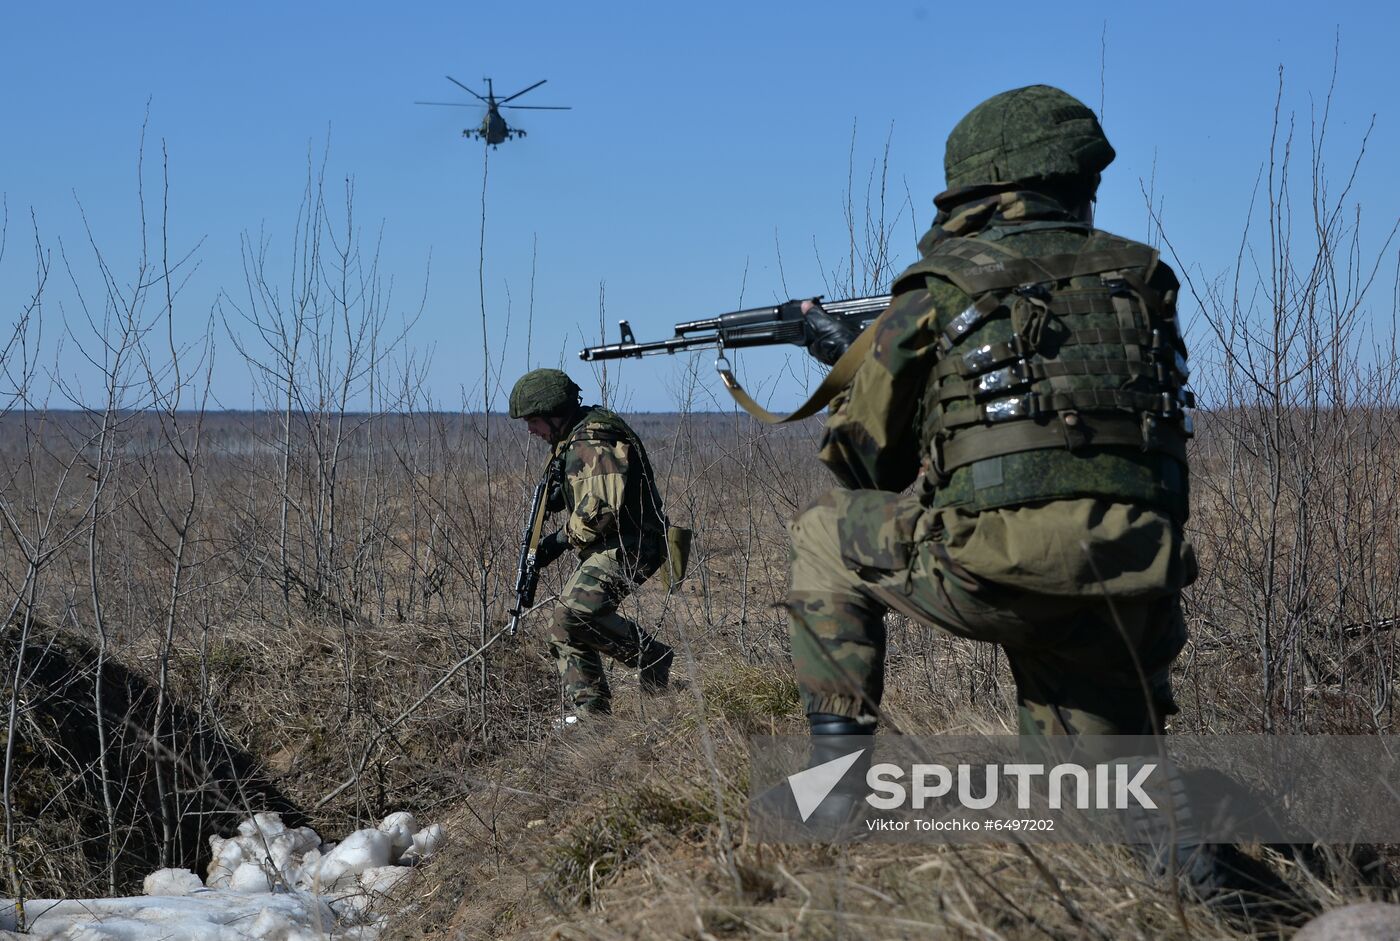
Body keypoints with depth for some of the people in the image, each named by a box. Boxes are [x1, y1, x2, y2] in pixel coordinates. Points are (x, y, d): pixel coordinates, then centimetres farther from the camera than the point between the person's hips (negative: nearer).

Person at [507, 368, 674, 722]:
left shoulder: (592, 440, -17)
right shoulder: (576, 438, 17)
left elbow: (603, 504, -26)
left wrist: (562, 539, -15)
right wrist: (557, 494, 8)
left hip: (628, 547, -11)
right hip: (608, 547, 11)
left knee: (574, 614, -26)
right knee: (566, 626, 7)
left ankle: (651, 657, -10)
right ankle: (589, 712, 11)